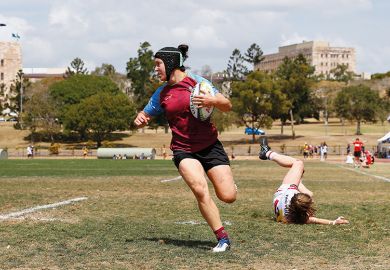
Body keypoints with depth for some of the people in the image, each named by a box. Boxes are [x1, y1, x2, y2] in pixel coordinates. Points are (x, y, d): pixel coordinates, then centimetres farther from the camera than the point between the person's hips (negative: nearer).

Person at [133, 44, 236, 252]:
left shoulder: (196, 81, -2)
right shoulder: (161, 94, 7)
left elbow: (227, 106, -2)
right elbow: (145, 115, 19)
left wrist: (212, 100, -23)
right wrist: (140, 119, -5)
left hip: (210, 146, -1)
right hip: (183, 150, 1)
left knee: (228, 196, -8)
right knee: (200, 190, -26)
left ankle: (229, 184, 30)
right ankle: (222, 238, -15)